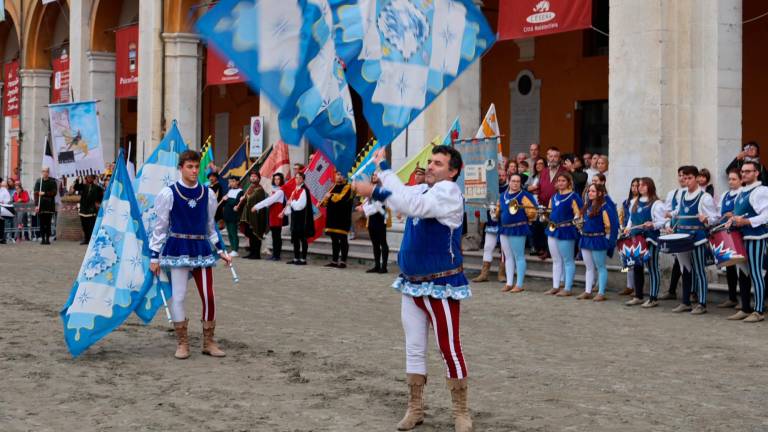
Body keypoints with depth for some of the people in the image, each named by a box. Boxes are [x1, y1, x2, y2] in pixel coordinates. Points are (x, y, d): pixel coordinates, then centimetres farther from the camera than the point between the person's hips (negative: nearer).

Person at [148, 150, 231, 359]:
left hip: (201, 249, 3)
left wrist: (221, 250, 13)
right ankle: (182, 343, 12)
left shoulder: (207, 193, 6)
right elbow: (160, 226, 0)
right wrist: (154, 256, -1)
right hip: (178, 249, -3)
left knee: (209, 296, 0)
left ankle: (208, 342, 15)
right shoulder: (169, 193, -5)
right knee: (177, 296, -2)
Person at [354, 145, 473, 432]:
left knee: (450, 349, -2)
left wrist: (377, 183, -26)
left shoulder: (449, 191, -15)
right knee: (414, 348, 12)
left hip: (441, 286, -8)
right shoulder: (422, 190, 11)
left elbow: (412, 205, -28)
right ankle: (415, 409, 22)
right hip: (412, 284, 8)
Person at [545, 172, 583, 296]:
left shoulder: (573, 197, -7)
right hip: (553, 230, 7)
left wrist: (575, 219, -27)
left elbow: (578, 214, -10)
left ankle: (568, 288, 2)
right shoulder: (554, 197, 14)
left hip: (566, 231, -7)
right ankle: (555, 287, 19)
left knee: (568, 261, -1)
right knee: (556, 260, 13)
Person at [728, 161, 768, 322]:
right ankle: (745, 309, 20)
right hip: (741, 237, 9)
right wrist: (733, 221, 9)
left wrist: (746, 222, -23)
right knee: (744, 273, 13)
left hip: (755, 238, -9)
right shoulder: (742, 192, 16)